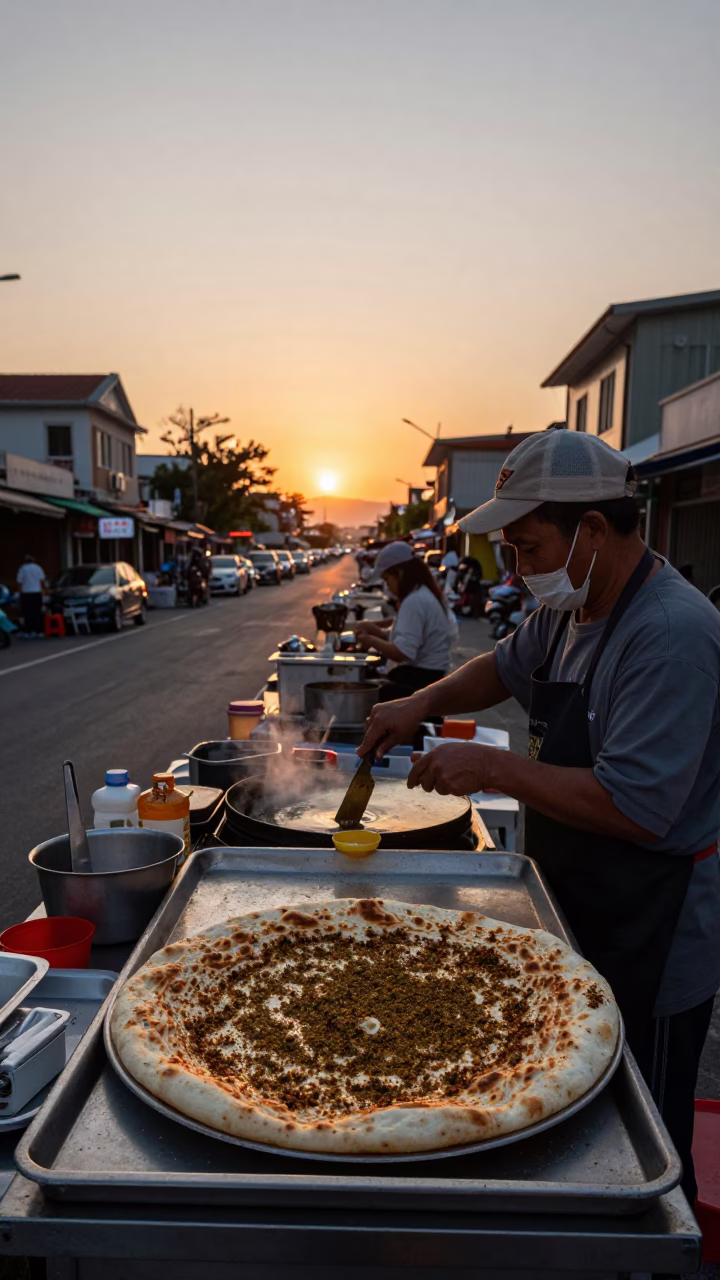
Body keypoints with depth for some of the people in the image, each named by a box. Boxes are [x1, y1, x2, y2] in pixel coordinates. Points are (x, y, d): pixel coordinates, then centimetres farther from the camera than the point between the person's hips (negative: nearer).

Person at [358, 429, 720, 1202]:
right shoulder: (568, 611, 1)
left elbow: (636, 807, -33)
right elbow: (508, 667, 20)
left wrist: (494, 769, -26)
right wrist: (424, 703, 3)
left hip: (650, 948, -9)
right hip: (575, 915, 9)